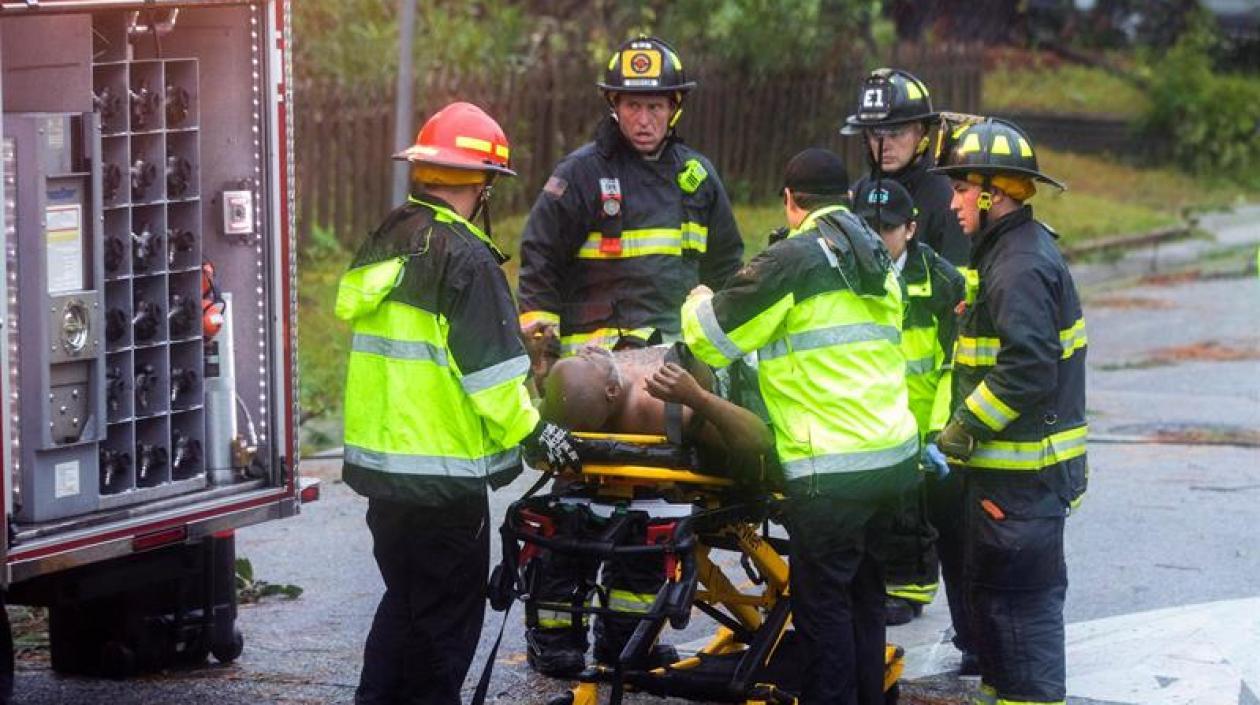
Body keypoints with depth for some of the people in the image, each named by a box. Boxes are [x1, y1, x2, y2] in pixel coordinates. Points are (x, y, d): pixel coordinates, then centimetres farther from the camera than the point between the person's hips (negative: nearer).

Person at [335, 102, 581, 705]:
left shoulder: (384, 244, 10)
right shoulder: (465, 259, -17)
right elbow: (490, 372, -18)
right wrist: (532, 434, -7)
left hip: (379, 457, 8)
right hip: (443, 472, -8)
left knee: (405, 599, 19)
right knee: (446, 613, 2)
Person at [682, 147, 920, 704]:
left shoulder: (794, 260, -9)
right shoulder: (877, 258, 16)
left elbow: (713, 337, -3)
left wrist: (697, 303, 19)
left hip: (833, 468, -8)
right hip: (896, 455, 8)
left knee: (821, 601, -2)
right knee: (862, 594, 18)